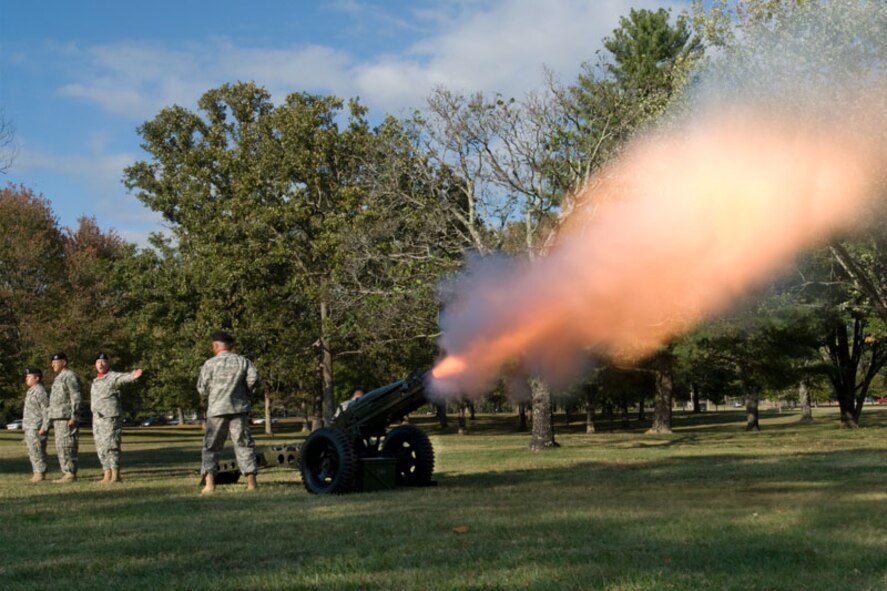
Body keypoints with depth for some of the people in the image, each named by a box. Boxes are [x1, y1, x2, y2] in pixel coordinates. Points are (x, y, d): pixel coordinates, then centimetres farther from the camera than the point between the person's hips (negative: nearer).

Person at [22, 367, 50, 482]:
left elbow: (47, 410, -17)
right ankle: (37, 473, 16)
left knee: (37, 451, -10)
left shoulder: (40, 391, -13)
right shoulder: (31, 391, 18)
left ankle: (41, 473, -7)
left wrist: (44, 427, -21)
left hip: (37, 428, -10)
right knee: (32, 451, 12)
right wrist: (26, 426, 20)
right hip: (29, 427, 10)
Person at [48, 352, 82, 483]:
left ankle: (71, 474, -12)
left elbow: (76, 397, -15)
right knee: (61, 446, 9)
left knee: (67, 446, -12)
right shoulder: (59, 377, 22)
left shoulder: (70, 376, -9)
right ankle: (67, 473, 12)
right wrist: (53, 418, 20)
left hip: (67, 418, -10)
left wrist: (74, 417, -22)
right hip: (58, 418, 10)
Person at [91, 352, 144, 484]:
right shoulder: (96, 381, 18)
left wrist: (132, 376, -51)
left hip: (111, 417, -8)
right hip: (97, 418, 8)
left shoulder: (113, 377, -8)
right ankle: (107, 474, 14)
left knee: (110, 446, -11)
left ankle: (115, 474, -8)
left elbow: (123, 378, -30)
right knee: (101, 448, 8)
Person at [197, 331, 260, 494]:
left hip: (217, 409, -2)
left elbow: (202, 387, -2)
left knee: (211, 446, 5)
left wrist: (204, 401, 18)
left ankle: (209, 482, -8)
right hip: (239, 408, 2)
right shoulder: (243, 361, 6)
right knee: (243, 444, 6)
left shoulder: (210, 363, -1)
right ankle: (251, 482, 2)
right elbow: (254, 379, -4)